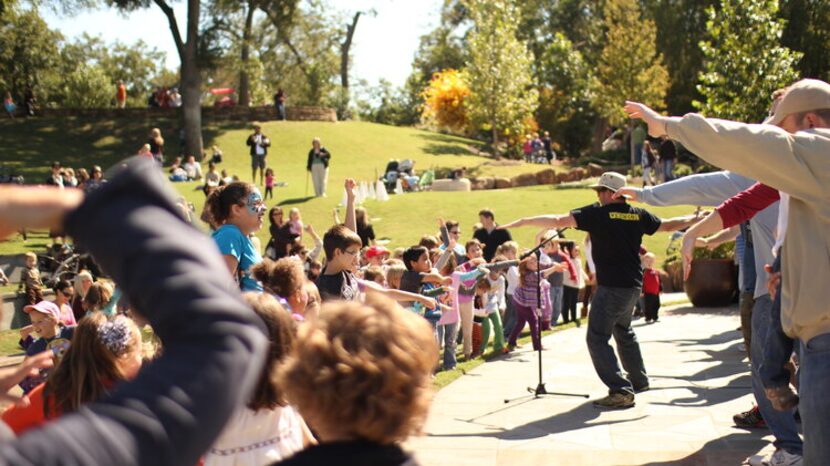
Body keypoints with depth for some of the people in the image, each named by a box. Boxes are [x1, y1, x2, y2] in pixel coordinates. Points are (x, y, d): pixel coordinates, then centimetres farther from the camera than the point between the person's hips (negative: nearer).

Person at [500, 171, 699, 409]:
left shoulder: (597, 213, -12)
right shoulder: (638, 215, 6)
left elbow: (559, 221, -19)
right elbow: (667, 225, 21)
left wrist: (524, 221, -12)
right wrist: (694, 219, 39)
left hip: (612, 287, -8)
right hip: (633, 286, 8)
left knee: (597, 338, -6)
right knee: (623, 331, 28)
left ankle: (621, 391, -15)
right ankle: (639, 380, 40)